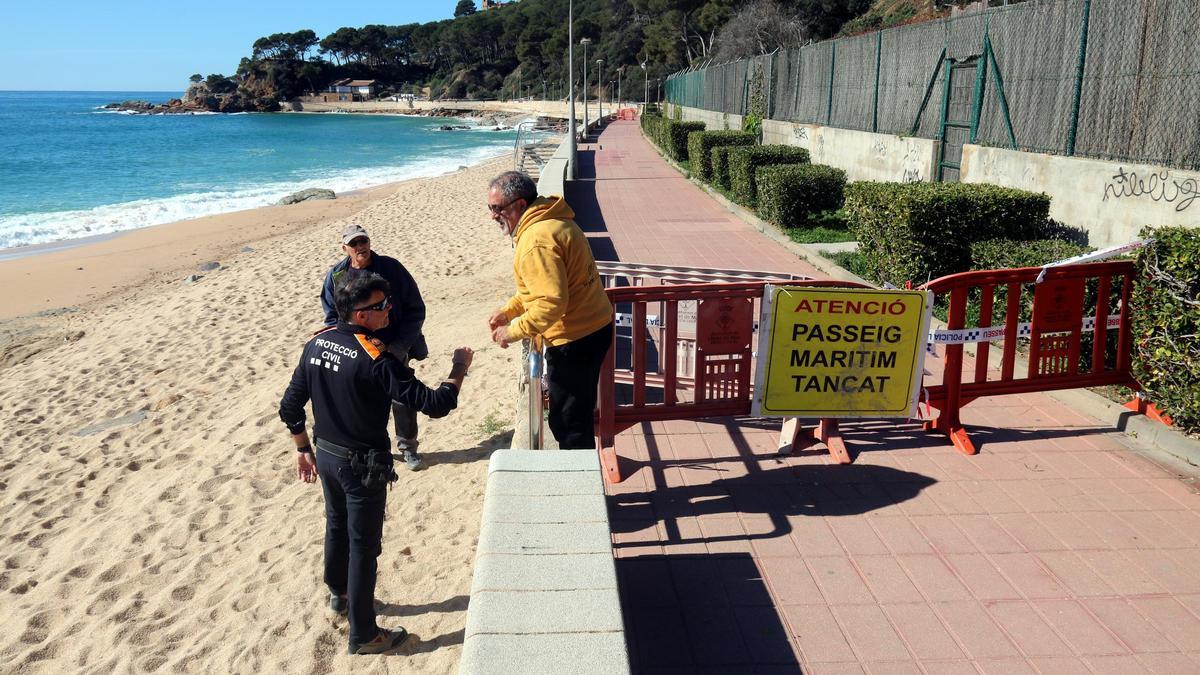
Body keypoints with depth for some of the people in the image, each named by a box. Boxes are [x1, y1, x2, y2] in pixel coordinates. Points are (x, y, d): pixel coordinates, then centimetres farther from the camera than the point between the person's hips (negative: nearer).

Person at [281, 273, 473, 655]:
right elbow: (435, 404, -28)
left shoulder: (317, 343, -4)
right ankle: (363, 636, 20)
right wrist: (460, 369, -11)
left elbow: (290, 408, 4)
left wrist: (304, 450, 17)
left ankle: (339, 595, 51)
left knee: (337, 526, 28)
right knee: (364, 546, 7)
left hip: (325, 455, 7)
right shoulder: (376, 359, -26)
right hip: (362, 465, -7)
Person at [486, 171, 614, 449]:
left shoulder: (537, 241, -23)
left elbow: (550, 303, -30)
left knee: (568, 423, 3)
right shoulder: (551, 222, 10)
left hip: (574, 340, -10)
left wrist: (512, 331, -18)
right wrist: (508, 310, 14)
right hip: (593, 329, 10)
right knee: (577, 413, 23)